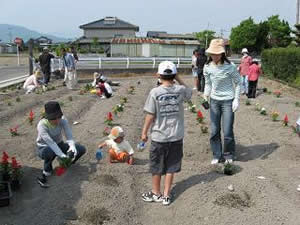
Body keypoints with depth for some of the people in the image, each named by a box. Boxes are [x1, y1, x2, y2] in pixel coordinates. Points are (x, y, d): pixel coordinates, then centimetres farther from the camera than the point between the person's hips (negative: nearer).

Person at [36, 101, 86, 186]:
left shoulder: (63, 120, -19)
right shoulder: (42, 125, -30)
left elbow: (69, 135, -26)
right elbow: (50, 143, -39)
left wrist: (72, 146, -48)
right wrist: (62, 155, -49)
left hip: (59, 144, 4)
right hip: (45, 147, -3)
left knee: (82, 149, -15)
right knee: (49, 152, -41)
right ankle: (47, 170, -9)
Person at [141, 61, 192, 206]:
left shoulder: (155, 92, -14)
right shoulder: (180, 90, -6)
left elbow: (150, 115, -11)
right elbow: (189, 92, 18)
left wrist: (144, 132, 1)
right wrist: (178, 79, 10)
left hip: (159, 136, -2)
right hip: (176, 136, 3)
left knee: (156, 166, 15)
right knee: (171, 166, 14)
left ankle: (156, 193, 31)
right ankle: (166, 195, 23)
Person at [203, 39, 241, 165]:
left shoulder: (230, 67, -13)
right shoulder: (207, 67, -2)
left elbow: (238, 83, -2)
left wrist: (236, 99, -9)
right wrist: (206, 94, -8)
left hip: (228, 101, -3)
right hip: (214, 101, 4)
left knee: (227, 131, -2)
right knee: (214, 131, 7)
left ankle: (229, 155, 22)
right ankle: (217, 156, 23)